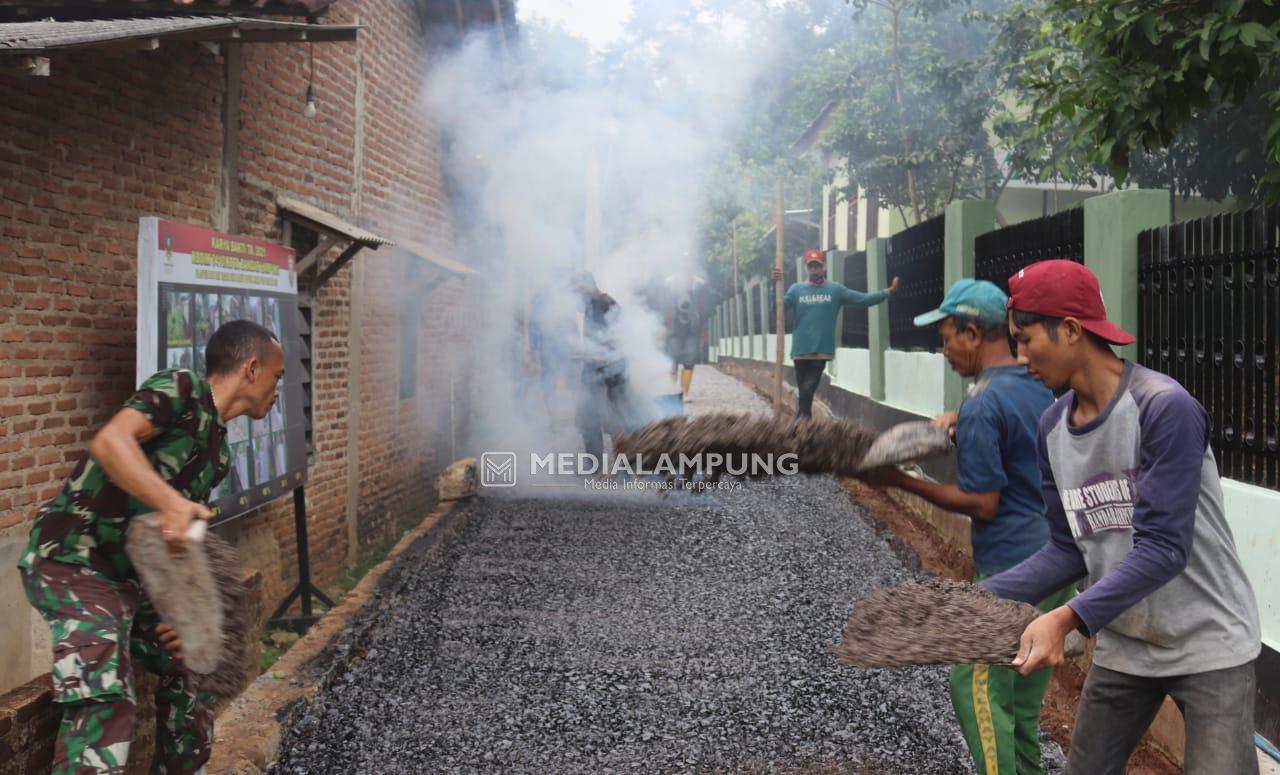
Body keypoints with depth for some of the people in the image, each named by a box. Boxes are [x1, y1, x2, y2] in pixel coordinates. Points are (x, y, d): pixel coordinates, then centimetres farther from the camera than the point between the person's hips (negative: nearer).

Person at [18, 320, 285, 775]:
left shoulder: (218, 452, 14)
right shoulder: (180, 390, -11)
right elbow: (109, 442, -30)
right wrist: (171, 503, -41)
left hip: (134, 575, 10)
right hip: (74, 561, -10)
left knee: (188, 676, 17)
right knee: (106, 703, -24)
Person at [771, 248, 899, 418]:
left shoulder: (835, 289, 5)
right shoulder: (796, 289, 5)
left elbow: (863, 299, 1)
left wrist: (886, 292, -10)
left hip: (821, 350, -2)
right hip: (800, 350, 2)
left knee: (808, 390, -12)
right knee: (803, 392, 8)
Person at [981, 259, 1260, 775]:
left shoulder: (1166, 409, -23)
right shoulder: (1053, 428, -1)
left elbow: (1164, 548, -27)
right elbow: (1070, 550, 2)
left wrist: (1066, 619, -36)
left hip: (1209, 647, -6)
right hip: (1121, 648, 6)